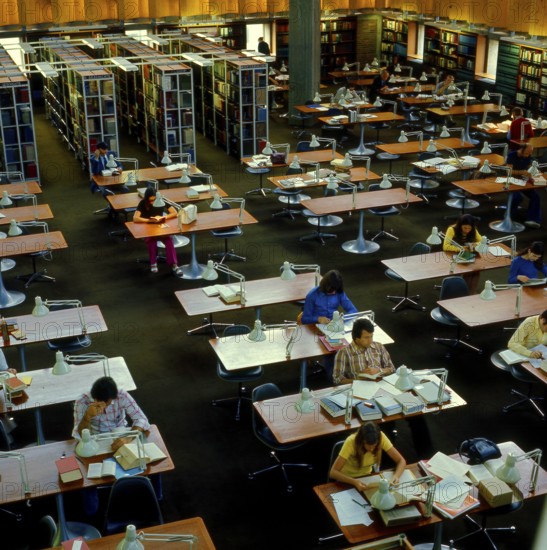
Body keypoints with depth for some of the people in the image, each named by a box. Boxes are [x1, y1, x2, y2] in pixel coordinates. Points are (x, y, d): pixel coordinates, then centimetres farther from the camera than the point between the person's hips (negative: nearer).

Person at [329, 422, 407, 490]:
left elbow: (401, 461, -15)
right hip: (348, 480, -3)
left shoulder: (381, 438, -23)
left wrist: (396, 476, -34)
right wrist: (354, 482, -46)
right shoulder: (351, 442, -31)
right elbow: (333, 472, -32)